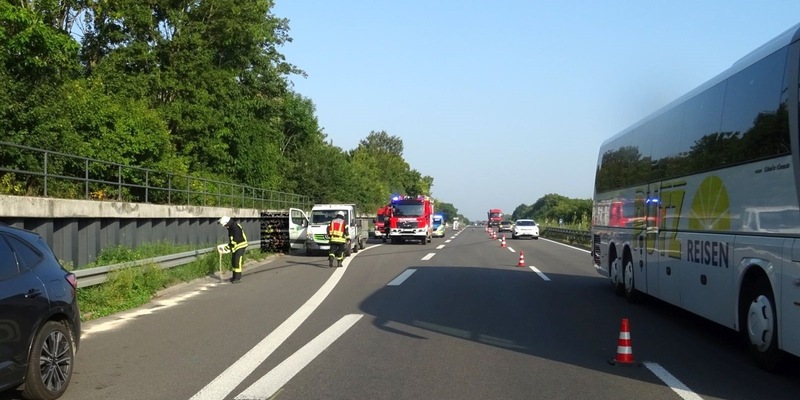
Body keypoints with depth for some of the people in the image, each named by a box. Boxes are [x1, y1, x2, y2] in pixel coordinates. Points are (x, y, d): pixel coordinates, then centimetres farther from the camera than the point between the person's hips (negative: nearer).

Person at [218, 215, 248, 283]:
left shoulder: (236, 227, -22)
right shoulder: (230, 227, 9)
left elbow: (235, 239, -26)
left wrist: (229, 246, -22)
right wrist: (229, 246, 4)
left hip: (240, 246, -10)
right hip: (235, 246, 10)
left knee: (237, 262, -10)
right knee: (233, 261, 12)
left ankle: (238, 278, -5)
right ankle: (235, 276, 21)